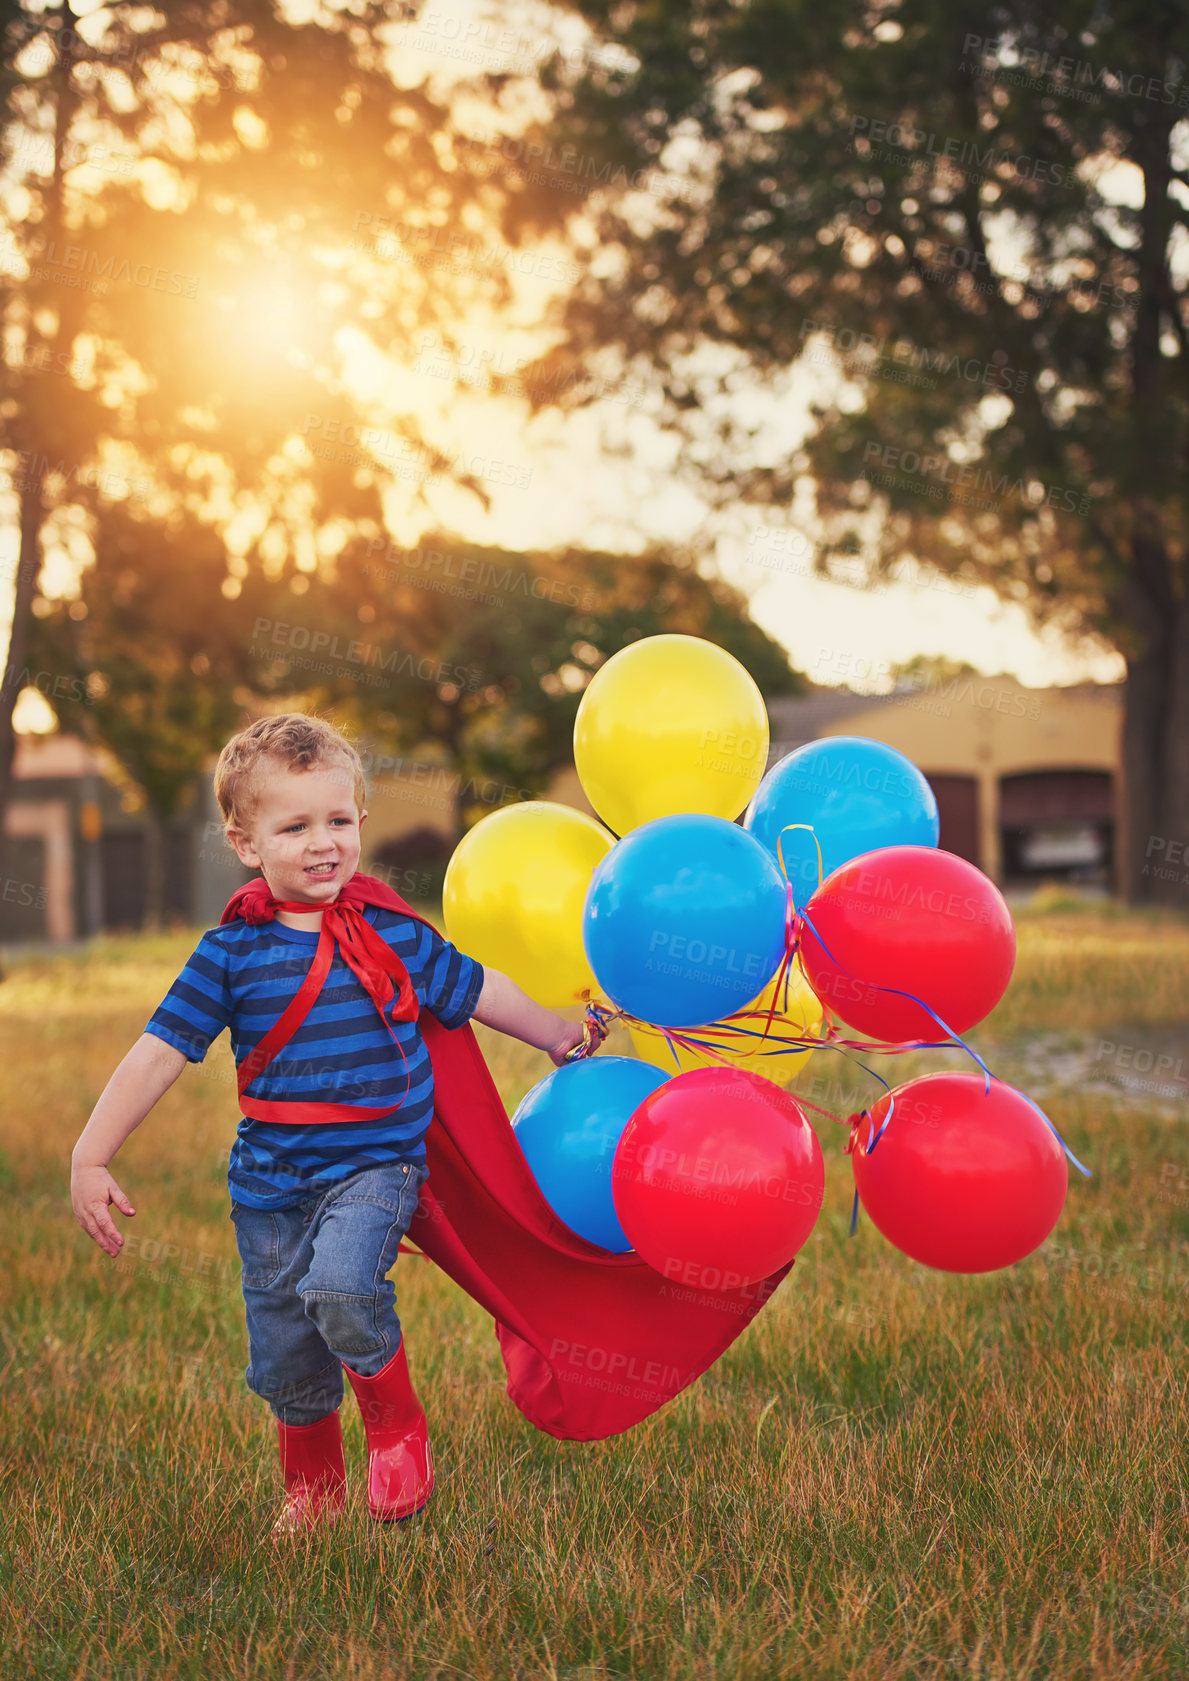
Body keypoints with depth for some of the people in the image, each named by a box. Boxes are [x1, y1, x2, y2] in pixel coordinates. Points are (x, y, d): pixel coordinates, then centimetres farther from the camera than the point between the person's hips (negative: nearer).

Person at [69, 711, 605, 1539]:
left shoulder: (394, 935, -1)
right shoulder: (230, 953, -4)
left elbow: (475, 990, 15)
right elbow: (160, 1052, -4)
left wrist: (564, 1036, 27)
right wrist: (91, 1158, -10)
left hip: (378, 1165, -2)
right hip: (271, 1180, 2)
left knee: (340, 1285, -30)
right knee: (286, 1363, 10)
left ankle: (397, 1424, -2)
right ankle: (312, 1492, 38)